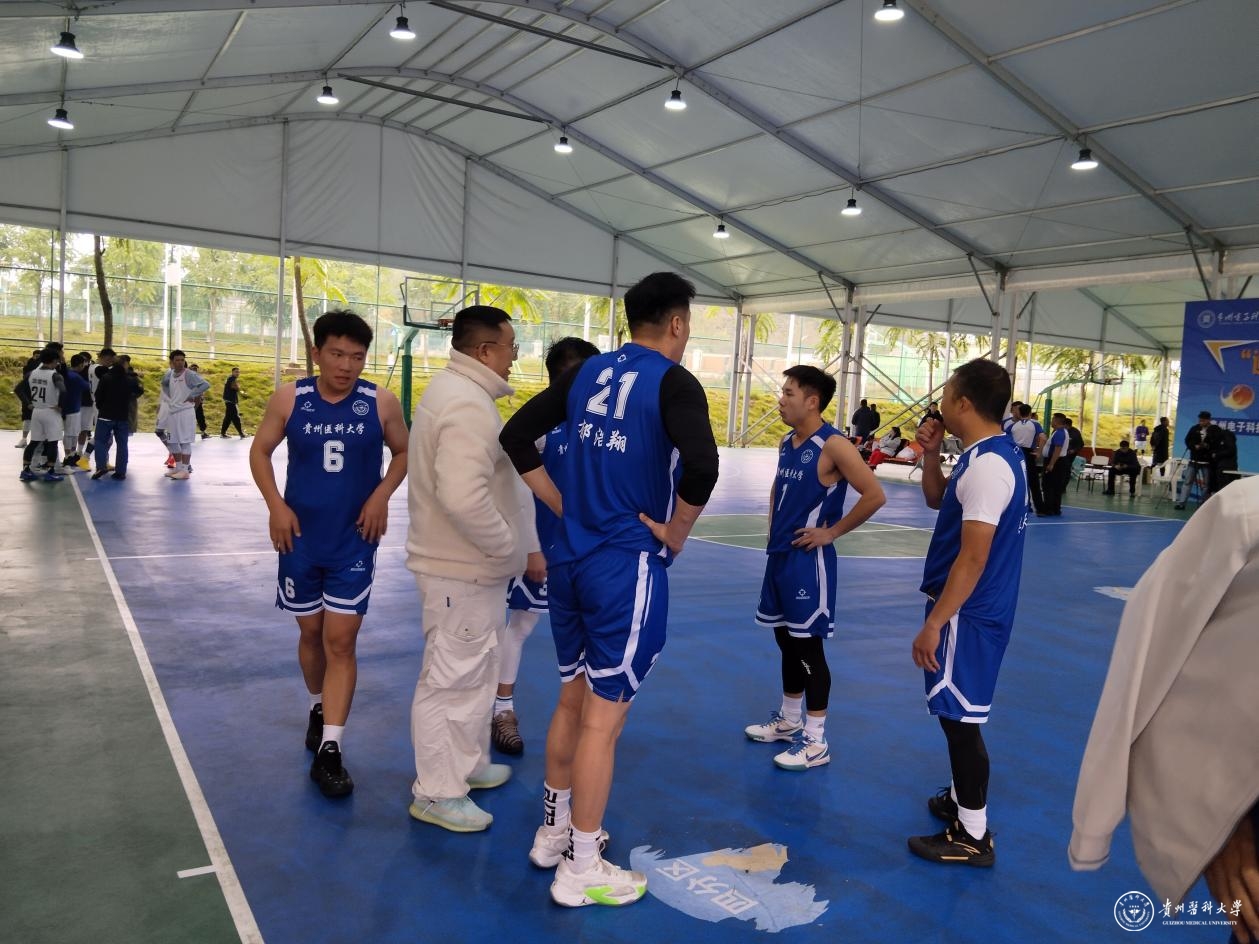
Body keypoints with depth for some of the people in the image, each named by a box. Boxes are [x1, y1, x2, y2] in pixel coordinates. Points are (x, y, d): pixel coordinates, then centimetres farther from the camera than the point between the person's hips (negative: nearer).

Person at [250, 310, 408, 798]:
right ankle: (319, 707, 43)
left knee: (341, 640, -4)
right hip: (301, 537, 2)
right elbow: (260, 451, 5)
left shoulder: (381, 403, -9)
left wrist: (381, 496, -10)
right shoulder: (289, 398, -6)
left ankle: (330, 750, 1)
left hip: (354, 541, -2)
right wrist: (276, 506, -8)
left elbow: (403, 452, 6)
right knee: (310, 631, 17)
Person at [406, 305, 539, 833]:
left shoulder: (455, 391, 13)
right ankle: (436, 794, 17)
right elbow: (465, 498, -34)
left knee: (472, 672, 22)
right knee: (451, 679, 2)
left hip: (468, 565, 11)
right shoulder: (469, 404, -22)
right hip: (462, 570, -11)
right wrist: (515, 553, -21)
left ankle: (467, 766, 39)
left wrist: (521, 549, 16)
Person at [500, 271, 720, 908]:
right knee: (603, 717, 4)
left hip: (572, 559, 7)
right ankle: (581, 869, 18)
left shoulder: (588, 372, 8)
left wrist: (565, 505, 10)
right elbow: (702, 465, -29)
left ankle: (553, 830, 37)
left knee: (571, 702, 21)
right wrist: (675, 534, -13)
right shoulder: (672, 383, -12)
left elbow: (516, 437, 9)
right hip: (628, 567, -7)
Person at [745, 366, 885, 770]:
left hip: (809, 559, -8)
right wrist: (773, 529, 13)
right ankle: (788, 721, 34)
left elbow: (874, 496, -20)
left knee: (808, 645, -1)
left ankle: (815, 741, 10)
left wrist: (832, 532, -15)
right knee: (786, 639, 18)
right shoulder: (786, 442, 9)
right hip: (780, 555, 8)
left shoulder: (833, 446, -17)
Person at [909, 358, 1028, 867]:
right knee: (959, 714, 22)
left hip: (967, 613, -10)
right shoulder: (992, 454, 8)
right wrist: (930, 454, 5)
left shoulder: (986, 465, -23)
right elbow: (938, 500, 22)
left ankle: (973, 835, 13)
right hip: (974, 608, 10)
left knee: (960, 718, 0)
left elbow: (972, 559, -26)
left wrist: (933, 624, -23)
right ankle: (961, 799, 38)